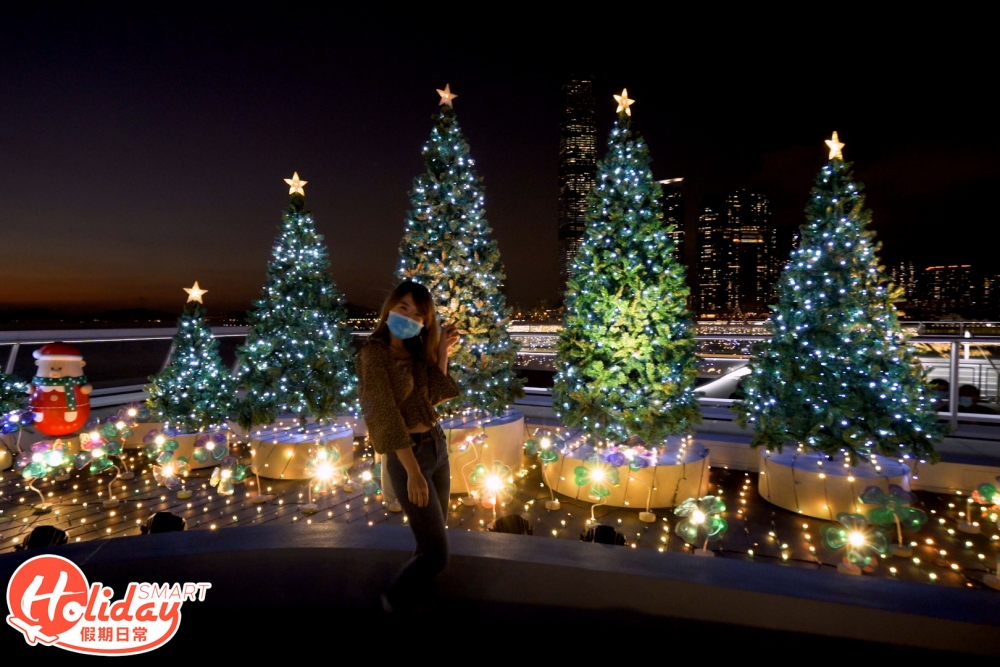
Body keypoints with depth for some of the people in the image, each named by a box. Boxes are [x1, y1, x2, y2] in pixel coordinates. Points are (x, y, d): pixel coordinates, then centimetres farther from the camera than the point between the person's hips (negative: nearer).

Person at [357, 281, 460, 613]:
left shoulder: (416, 350, 7)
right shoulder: (374, 353, -15)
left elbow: (434, 396, 2)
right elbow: (387, 415, -19)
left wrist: (442, 351, -2)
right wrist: (413, 471, -21)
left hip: (437, 445, 8)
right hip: (408, 457, -7)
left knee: (432, 541, 18)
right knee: (436, 552, -1)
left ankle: (416, 600, 40)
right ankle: (396, 601, 25)